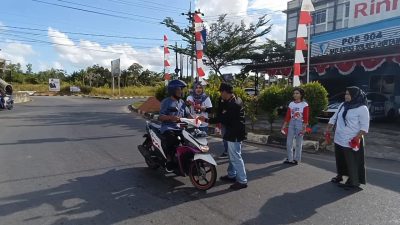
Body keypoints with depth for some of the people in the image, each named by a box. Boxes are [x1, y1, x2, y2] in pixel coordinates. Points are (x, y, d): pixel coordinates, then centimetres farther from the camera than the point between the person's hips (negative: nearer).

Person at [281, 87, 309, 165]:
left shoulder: (304, 105, -5)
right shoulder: (291, 104, 6)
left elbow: (306, 118, -7)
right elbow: (287, 116, 7)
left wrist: (304, 128, -14)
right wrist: (284, 126, 3)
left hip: (300, 124, -4)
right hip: (291, 124, 4)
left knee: (298, 143, 4)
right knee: (289, 142, 4)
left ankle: (296, 159, 17)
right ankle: (289, 159, 17)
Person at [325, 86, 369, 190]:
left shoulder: (362, 108, -12)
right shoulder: (343, 105, 9)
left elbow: (364, 126, -14)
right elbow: (334, 118, 16)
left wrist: (357, 138, -22)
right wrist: (328, 128, 9)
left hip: (352, 141, -7)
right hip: (339, 139, 7)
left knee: (352, 162, 2)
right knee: (340, 159, 18)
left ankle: (353, 182, 13)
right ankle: (340, 176, 35)